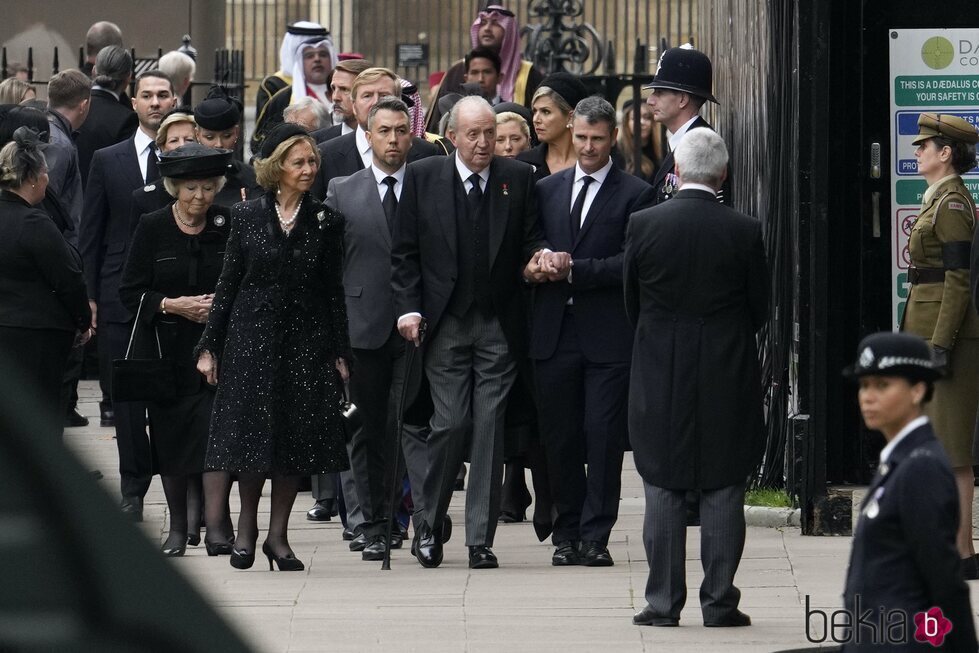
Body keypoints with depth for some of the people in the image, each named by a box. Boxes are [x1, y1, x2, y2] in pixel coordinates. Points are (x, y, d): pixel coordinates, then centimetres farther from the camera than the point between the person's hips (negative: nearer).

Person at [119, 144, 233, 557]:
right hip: (169, 348, 1)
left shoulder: (229, 226, 1)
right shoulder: (152, 228, 1)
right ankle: (179, 526, 17)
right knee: (170, 437, 5)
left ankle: (215, 522, -9)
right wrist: (172, 305, -13)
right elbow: (131, 292, 1)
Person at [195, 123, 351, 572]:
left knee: (297, 436, 1)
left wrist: (339, 352, 1)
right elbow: (228, 284, 4)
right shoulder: (247, 216, 2)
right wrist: (208, 345, 1)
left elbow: (334, 292, 5)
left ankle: (278, 534, 10)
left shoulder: (325, 222, 4)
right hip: (252, 337, -1)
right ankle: (247, 524, 16)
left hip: (306, 341, 1)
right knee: (251, 431, -2)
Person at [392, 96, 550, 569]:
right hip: (445, 322, -1)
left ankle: (480, 540, 3)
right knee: (451, 423, -7)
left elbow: (530, 240, 10)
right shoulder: (422, 177, 4)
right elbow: (405, 252, 5)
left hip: (499, 324, 1)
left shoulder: (518, 178, 6)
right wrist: (409, 308, -4)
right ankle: (431, 524, 12)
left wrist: (543, 257, -13)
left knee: (489, 426, -2)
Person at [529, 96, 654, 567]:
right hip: (554, 331, 4)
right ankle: (567, 533, 13)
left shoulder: (634, 194, 2)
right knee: (559, 439, 5)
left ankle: (595, 536, -2)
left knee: (604, 437, -6)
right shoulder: (547, 190, 16)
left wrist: (574, 270, -14)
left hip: (609, 334, -4)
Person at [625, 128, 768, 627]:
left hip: (660, 379, 0)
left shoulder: (643, 225, -6)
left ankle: (663, 602, 5)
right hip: (727, 380, 0)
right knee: (723, 492, 5)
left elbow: (632, 304, 4)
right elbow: (759, 310, 3)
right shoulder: (745, 232, -7)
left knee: (663, 493, 6)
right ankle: (719, 601, 5)